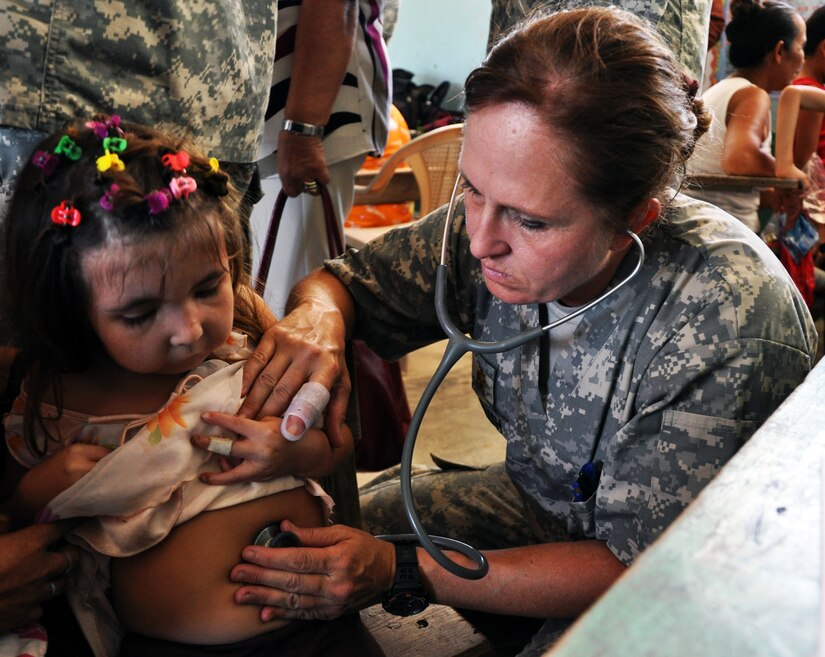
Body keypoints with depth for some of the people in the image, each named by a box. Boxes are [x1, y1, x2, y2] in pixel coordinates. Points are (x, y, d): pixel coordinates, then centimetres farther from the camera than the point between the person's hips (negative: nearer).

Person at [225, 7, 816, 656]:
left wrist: (401, 572, -35)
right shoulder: (489, 227, -20)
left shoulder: (730, 330, -35)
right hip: (542, 500, 5)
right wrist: (318, 315, -31)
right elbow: (344, 279, -5)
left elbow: (640, 566, -29)